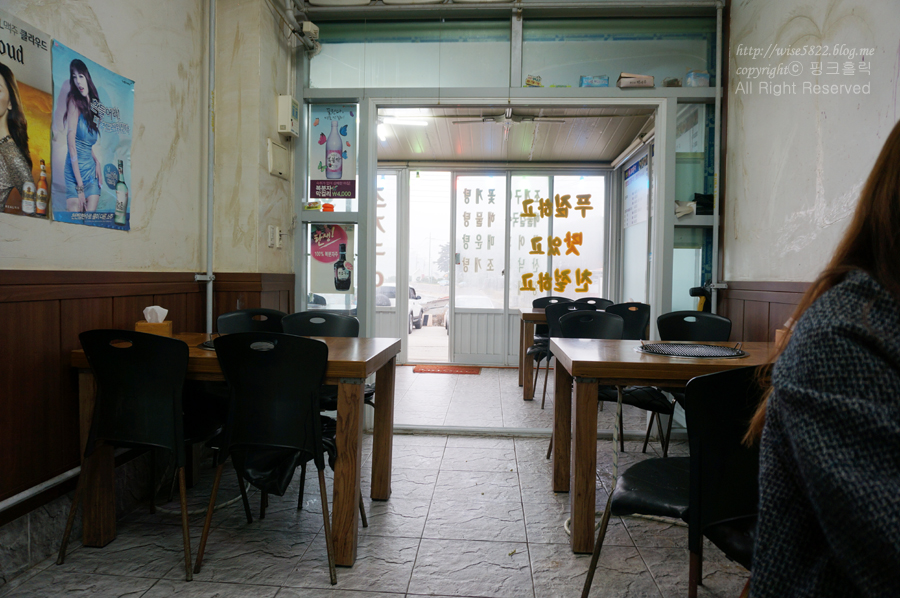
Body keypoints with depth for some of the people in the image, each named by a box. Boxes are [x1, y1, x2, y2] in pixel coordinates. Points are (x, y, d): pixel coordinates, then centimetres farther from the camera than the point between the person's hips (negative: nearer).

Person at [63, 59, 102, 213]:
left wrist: (97, 162, 1)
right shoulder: (74, 102, -7)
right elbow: (71, 144, -14)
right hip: (75, 170, -6)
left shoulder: (92, 104, 13)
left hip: (92, 169, 6)